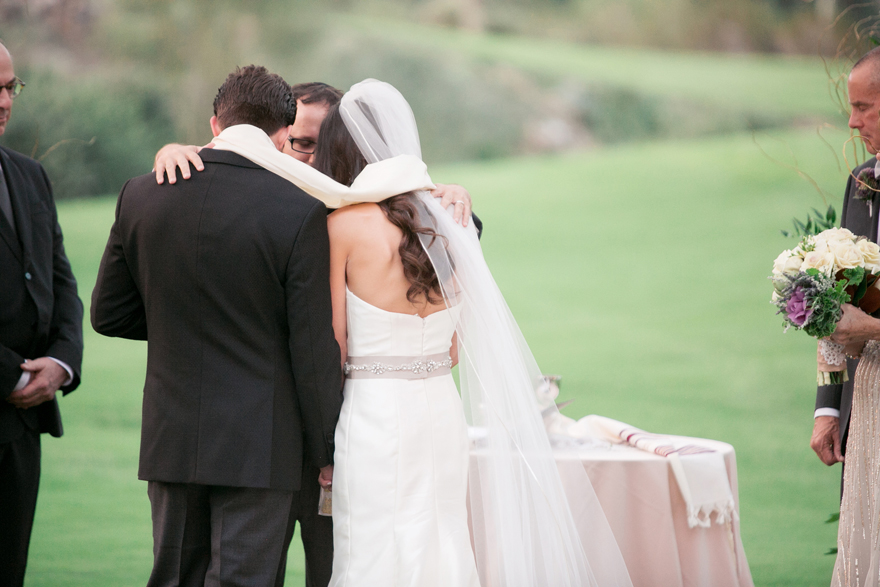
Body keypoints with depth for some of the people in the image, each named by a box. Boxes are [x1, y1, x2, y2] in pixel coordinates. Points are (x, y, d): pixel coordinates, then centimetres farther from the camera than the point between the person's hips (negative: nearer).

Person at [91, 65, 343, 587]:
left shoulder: (141, 196, -1)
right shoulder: (300, 212, -13)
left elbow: (108, 314, 7)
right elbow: (314, 348, -10)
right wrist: (327, 450, 0)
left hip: (171, 439, 4)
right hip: (259, 443, -4)